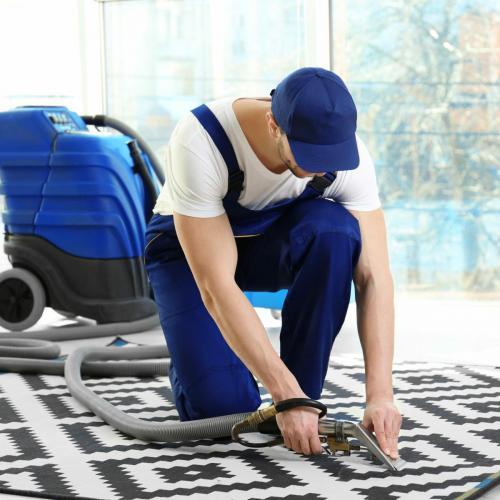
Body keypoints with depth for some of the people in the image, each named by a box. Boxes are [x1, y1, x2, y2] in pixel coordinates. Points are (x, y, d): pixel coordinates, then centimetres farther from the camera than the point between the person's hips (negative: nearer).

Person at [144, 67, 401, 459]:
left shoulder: (344, 148, -28)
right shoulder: (199, 142, -38)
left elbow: (373, 277, -29)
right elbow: (216, 287, -40)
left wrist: (380, 395, -40)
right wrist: (287, 396, -43)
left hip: (274, 240, 3)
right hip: (189, 247, -3)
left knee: (334, 229, -34)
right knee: (220, 408, -24)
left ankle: (301, 405, -18)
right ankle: (195, 363, 14)